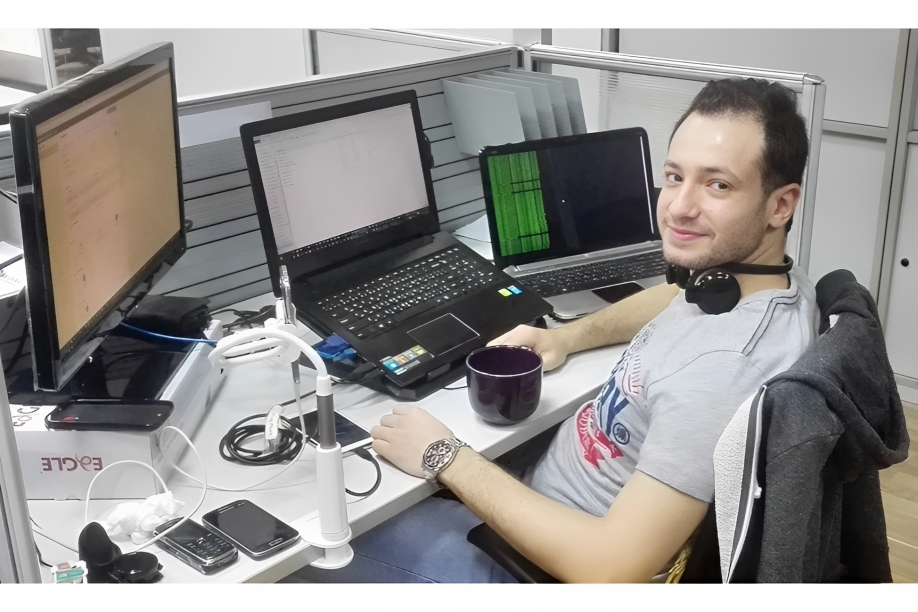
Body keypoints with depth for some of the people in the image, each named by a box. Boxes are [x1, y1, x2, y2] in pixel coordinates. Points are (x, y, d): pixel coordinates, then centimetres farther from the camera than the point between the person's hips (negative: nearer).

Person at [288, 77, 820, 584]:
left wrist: (448, 459, -25)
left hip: (564, 565, -8)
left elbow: (608, 571, -34)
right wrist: (567, 337, 3)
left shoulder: (721, 372, -36)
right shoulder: (739, 276, -7)